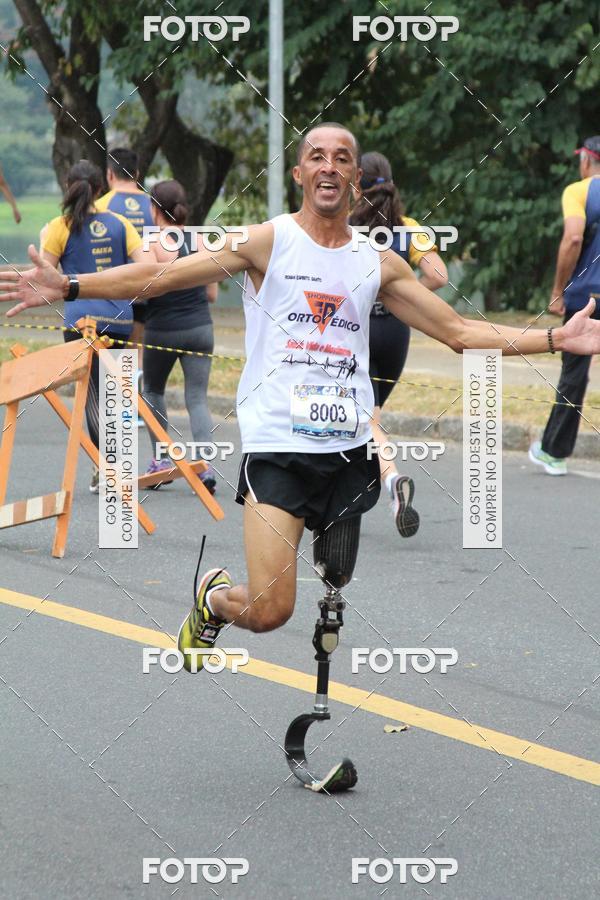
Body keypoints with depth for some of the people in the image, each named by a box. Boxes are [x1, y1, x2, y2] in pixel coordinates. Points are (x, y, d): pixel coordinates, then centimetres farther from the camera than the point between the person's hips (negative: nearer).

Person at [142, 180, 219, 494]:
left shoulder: (153, 244, -11)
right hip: (200, 327, 3)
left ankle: (161, 459, 17)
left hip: (163, 329, -3)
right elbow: (211, 293, 9)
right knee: (197, 398, 2)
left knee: (153, 390, 20)